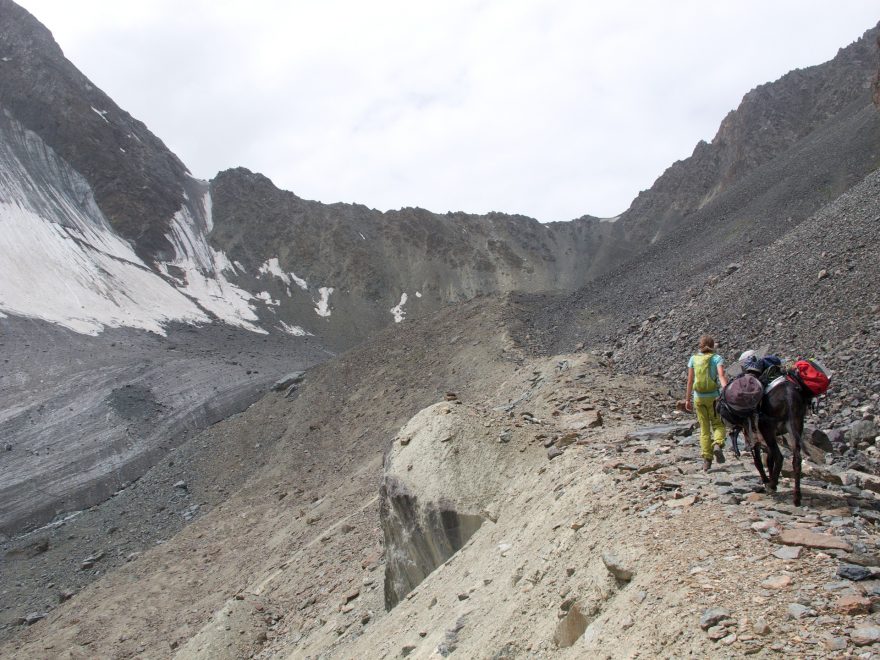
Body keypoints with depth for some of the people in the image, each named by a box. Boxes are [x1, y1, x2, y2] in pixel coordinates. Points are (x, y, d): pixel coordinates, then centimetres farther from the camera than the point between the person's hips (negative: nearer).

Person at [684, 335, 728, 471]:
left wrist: (688, 399, 11)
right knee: (718, 425, 14)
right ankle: (718, 445, -15)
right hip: (713, 396, -2)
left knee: (704, 429, 11)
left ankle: (706, 460, 5)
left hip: (698, 398, 2)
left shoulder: (694, 359, 5)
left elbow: (690, 380, 4)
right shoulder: (717, 358, -2)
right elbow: (721, 376, -17)